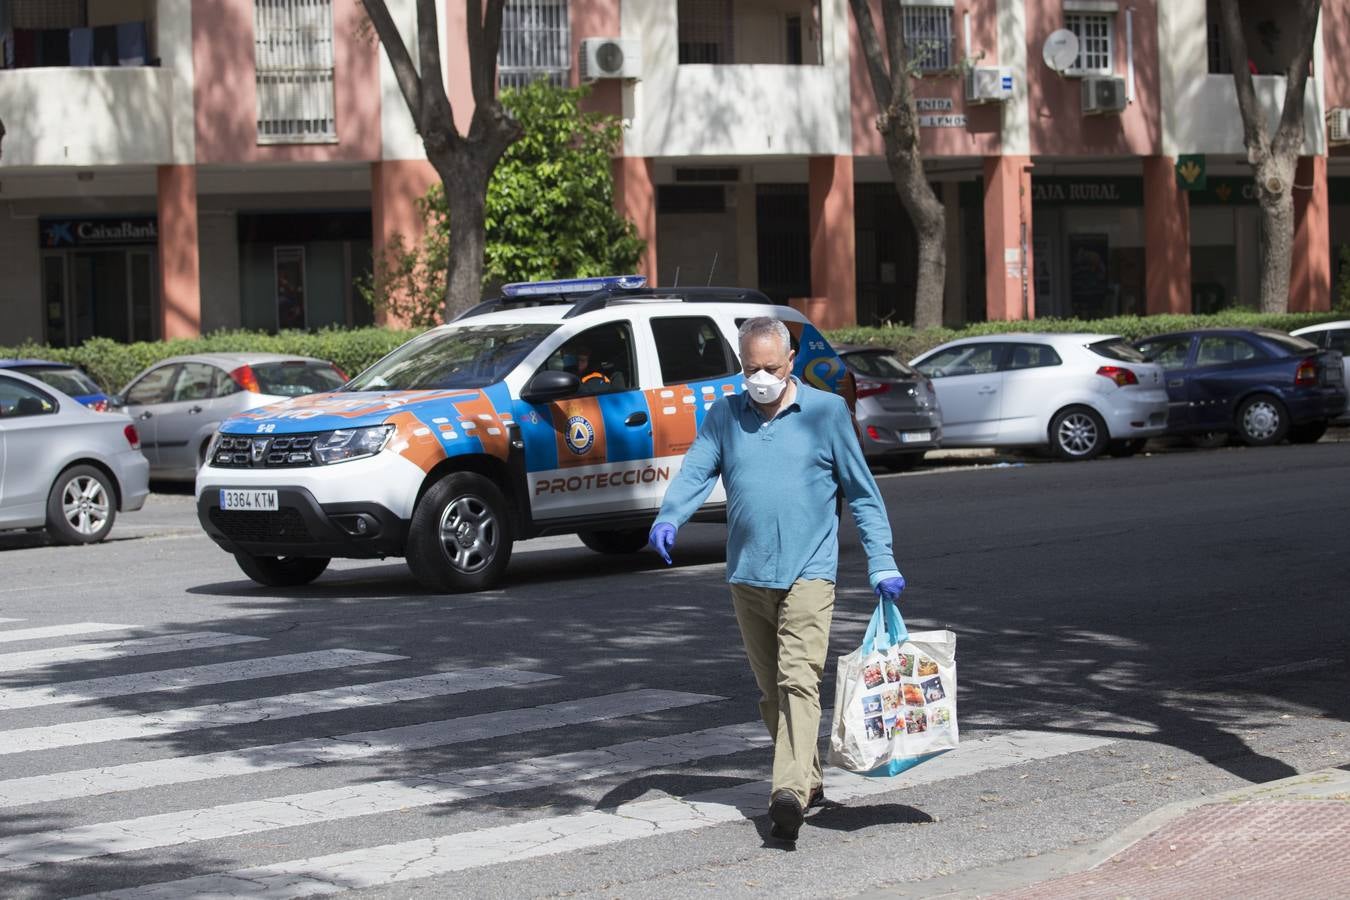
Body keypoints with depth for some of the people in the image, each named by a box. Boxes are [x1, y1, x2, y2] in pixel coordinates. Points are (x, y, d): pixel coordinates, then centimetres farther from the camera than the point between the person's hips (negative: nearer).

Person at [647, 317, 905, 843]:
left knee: (799, 681, -18)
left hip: (808, 571, -4)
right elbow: (695, 471, -2)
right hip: (746, 576, 4)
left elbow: (862, 492, 5)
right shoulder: (725, 416, 10)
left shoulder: (826, 411, 2)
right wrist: (668, 519, -22)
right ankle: (809, 783, 27)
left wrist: (882, 564, -1)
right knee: (771, 690, 12)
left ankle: (790, 794, -28)